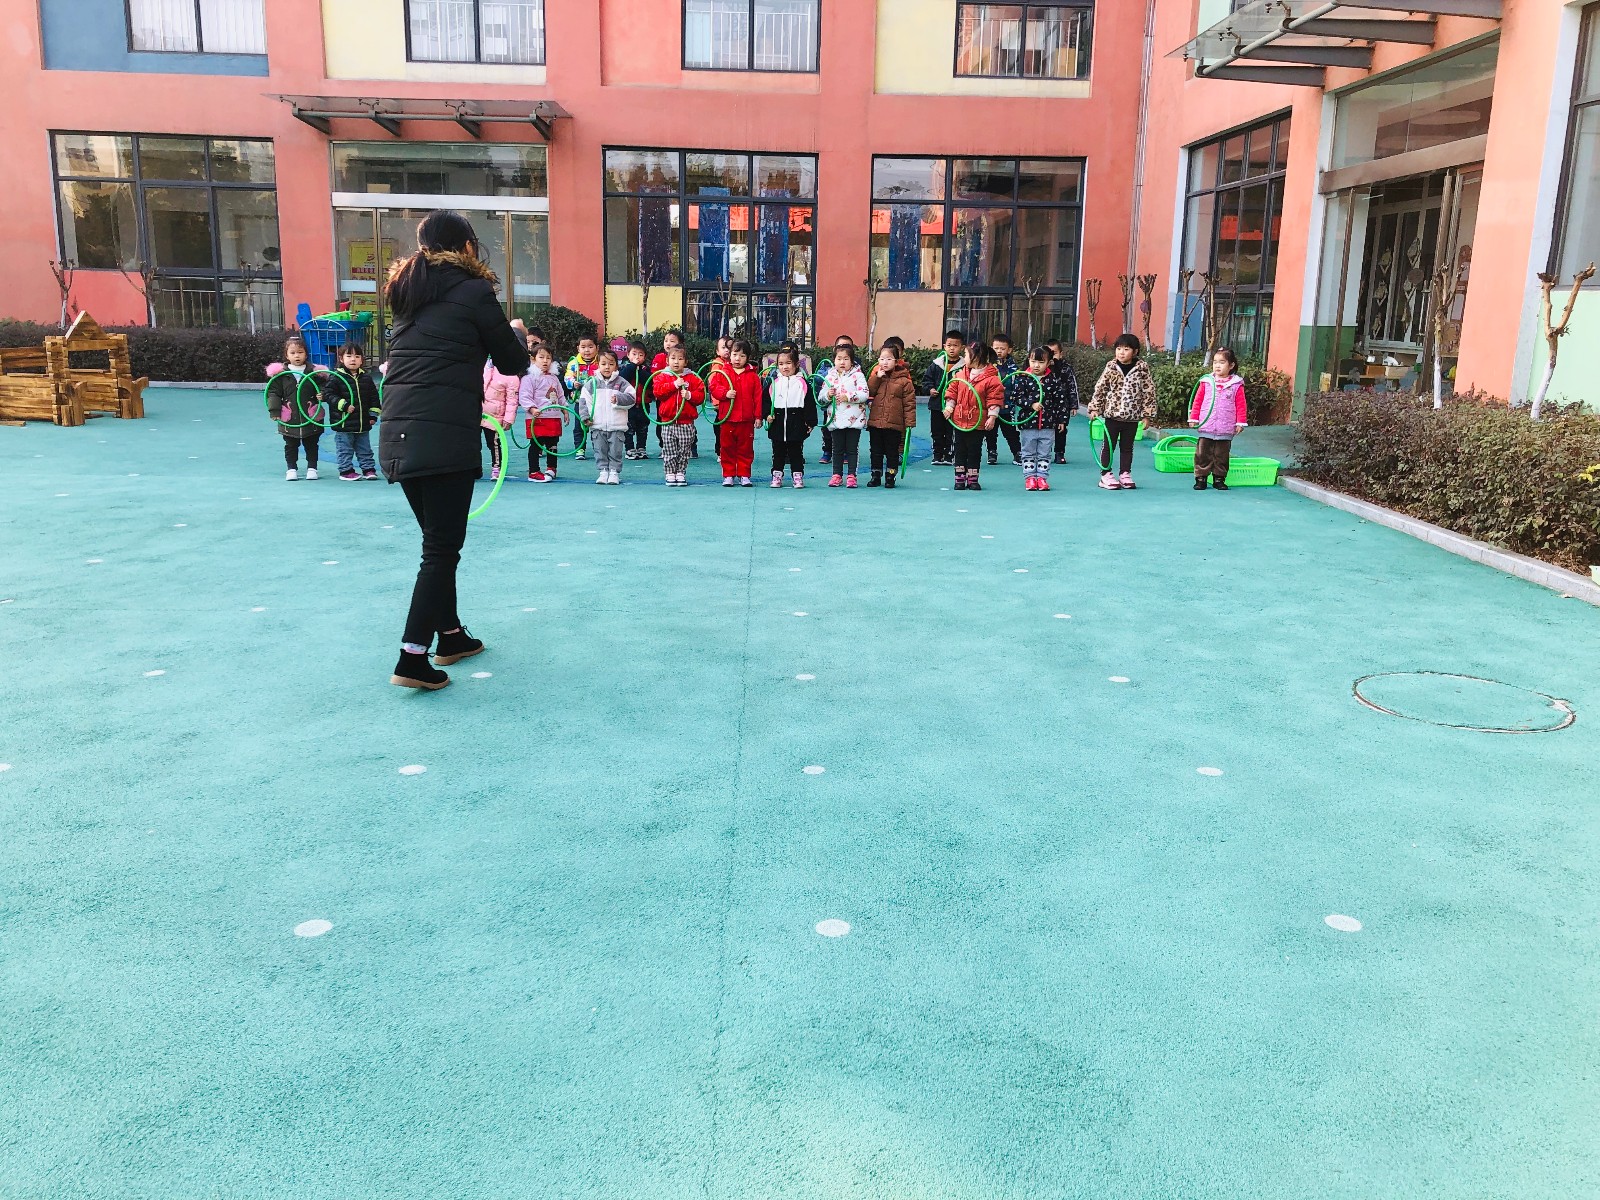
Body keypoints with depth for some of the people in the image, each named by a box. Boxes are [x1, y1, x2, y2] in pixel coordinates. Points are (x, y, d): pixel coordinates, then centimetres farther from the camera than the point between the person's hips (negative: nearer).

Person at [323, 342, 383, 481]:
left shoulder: (367, 377, 7)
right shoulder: (335, 377, -7)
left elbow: (374, 397, 13)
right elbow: (328, 394, -12)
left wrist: (373, 414, 7)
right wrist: (343, 405, -21)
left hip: (363, 423, 4)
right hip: (344, 423, -4)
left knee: (364, 449, 13)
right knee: (345, 450, 4)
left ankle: (368, 469, 21)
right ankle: (346, 471, 11)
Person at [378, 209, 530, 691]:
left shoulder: (407, 292, 15)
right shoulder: (473, 293, -4)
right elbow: (514, 364, 3)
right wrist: (514, 335, 24)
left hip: (397, 434, 7)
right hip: (446, 437, -7)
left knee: (438, 539, 19)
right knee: (441, 549, -2)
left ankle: (450, 635, 30)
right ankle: (413, 658, -7)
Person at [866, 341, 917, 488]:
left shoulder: (904, 380, -5)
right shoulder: (875, 375, 7)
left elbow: (909, 402, -6)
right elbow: (868, 392, -5)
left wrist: (910, 422, -10)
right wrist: (877, 377, -15)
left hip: (894, 424, -3)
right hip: (875, 422, 3)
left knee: (892, 452, 7)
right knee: (876, 451, 11)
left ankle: (890, 476, 18)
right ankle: (876, 476, 22)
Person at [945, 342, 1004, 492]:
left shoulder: (991, 378, -11)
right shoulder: (960, 374, 4)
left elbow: (995, 399, -10)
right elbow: (952, 391, 10)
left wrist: (992, 417, -14)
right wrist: (949, 406, 0)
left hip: (978, 423, -4)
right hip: (959, 420, 4)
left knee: (975, 451, 5)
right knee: (960, 450, 9)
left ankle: (972, 479, 14)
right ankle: (960, 479, 16)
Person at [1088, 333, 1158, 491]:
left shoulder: (1142, 368, -4)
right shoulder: (1111, 367, -2)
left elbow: (1149, 392, -1)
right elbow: (1100, 388, 3)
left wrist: (1147, 414, -2)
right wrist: (1095, 408, 0)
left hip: (1133, 416, 0)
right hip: (1112, 414, 0)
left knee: (1127, 447, 11)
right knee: (1109, 446, 5)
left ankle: (1125, 474, 21)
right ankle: (1106, 475, 12)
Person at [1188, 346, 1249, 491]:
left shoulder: (1236, 384, 0)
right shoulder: (1206, 382, 3)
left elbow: (1241, 405, 1)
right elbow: (1197, 401, 6)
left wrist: (1240, 423, -2)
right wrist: (1193, 418, 2)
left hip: (1226, 429, -1)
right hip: (1206, 427, 1)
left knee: (1222, 455, 7)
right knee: (1203, 454, 2)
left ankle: (1219, 479, 16)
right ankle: (1201, 478, 9)